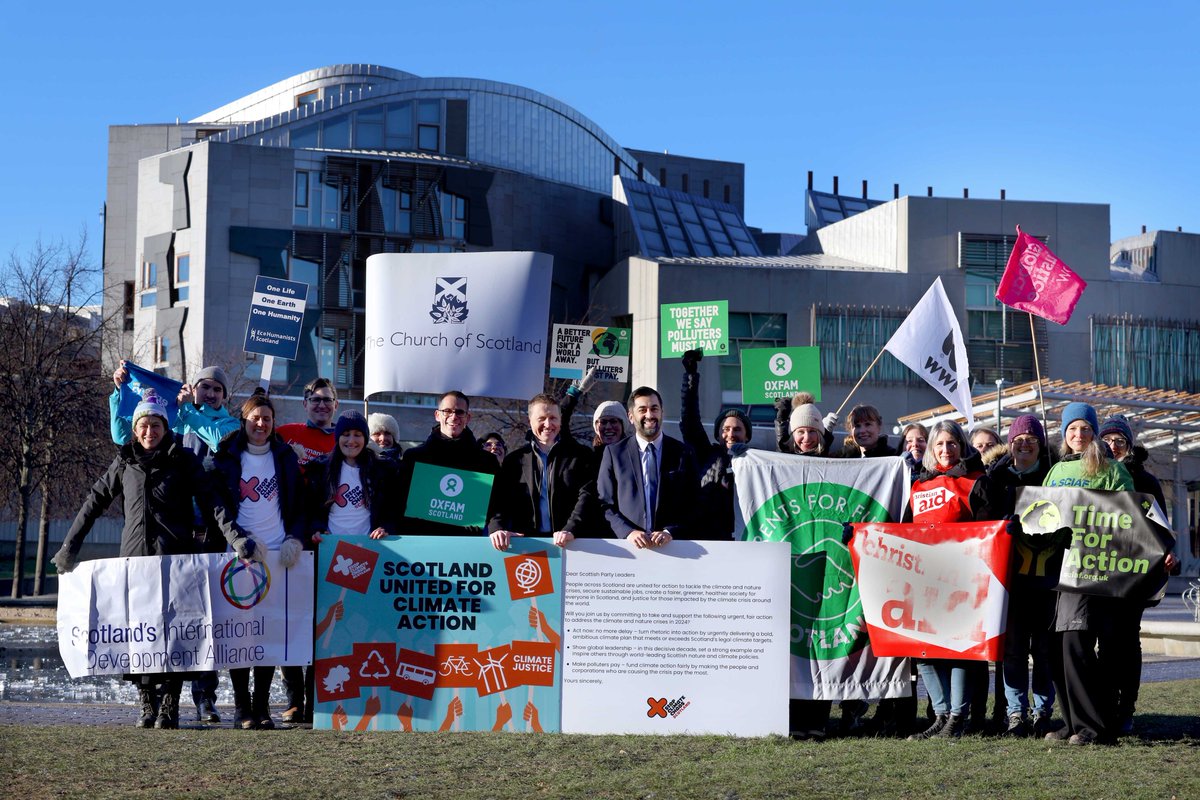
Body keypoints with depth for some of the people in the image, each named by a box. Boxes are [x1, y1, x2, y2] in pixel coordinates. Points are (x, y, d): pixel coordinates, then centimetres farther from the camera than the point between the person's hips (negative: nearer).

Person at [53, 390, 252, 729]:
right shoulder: (125, 463, 12)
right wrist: (70, 546, 15)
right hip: (135, 558, 2)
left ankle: (169, 706, 0)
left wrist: (234, 536, -17)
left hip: (176, 558, -2)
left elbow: (211, 501, -3)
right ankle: (148, 705, 5)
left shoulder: (183, 460, 5)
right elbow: (95, 502, 18)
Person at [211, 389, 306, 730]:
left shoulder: (286, 457, 12)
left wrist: (295, 539, -4)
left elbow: (299, 504, 12)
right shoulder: (226, 458, 6)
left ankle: (262, 706, 5)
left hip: (279, 554, 1)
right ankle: (241, 706, 2)